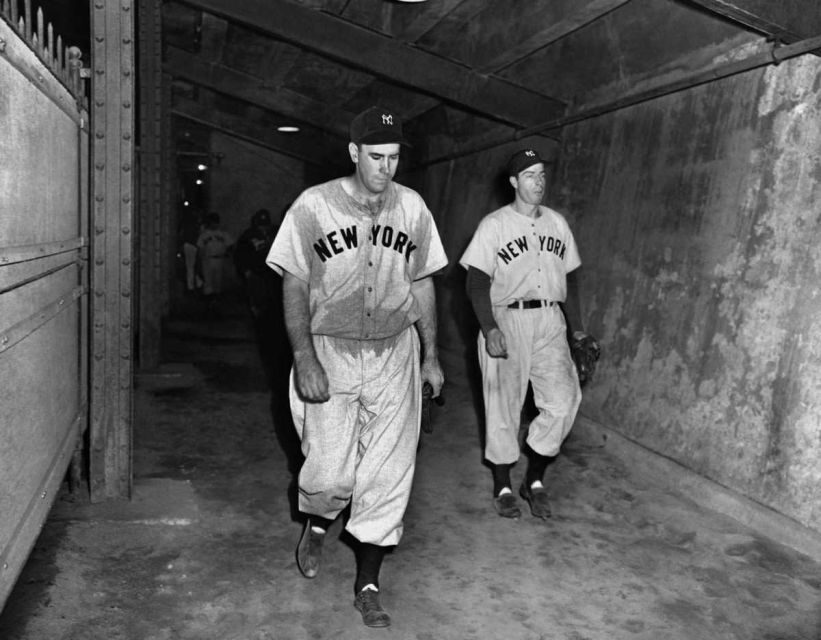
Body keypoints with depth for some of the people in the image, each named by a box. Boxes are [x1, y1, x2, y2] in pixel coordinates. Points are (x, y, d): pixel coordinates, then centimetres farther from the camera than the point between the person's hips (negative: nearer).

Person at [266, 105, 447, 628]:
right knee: (330, 471, 1)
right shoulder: (313, 206, -6)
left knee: (389, 472, 2)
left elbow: (422, 284, 10)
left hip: (394, 354, 3)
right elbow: (295, 288, -6)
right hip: (330, 351, -2)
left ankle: (368, 583, 19)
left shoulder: (412, 206, 3)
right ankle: (317, 526, 38)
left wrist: (431, 354, 9)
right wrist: (305, 360, -14)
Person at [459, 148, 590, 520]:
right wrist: (489, 329, -18)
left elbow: (569, 278, 18)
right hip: (506, 320, -4)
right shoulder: (494, 224, 0)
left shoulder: (557, 223, 15)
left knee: (564, 399, -8)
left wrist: (577, 328, 11)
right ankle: (503, 487, 17)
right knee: (503, 405, 0)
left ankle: (535, 478, 10)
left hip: (550, 322, 4)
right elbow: (476, 281, -7)